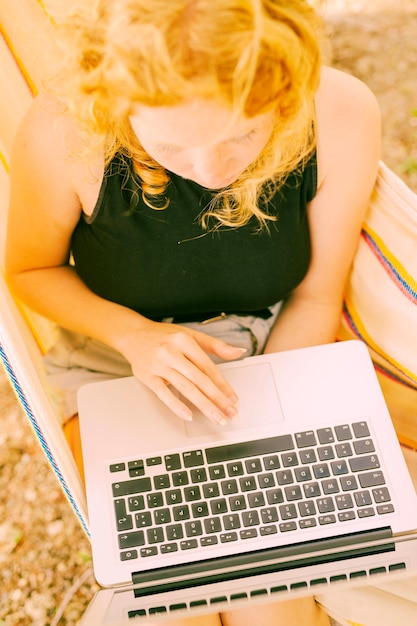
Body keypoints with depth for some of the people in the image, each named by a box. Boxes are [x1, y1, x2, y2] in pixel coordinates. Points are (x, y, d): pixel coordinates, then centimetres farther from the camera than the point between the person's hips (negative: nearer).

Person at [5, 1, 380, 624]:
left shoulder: (342, 113, -20)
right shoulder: (62, 131, -24)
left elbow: (315, 295, -6)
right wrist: (133, 333, -20)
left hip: (276, 355, 1)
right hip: (120, 363, 0)